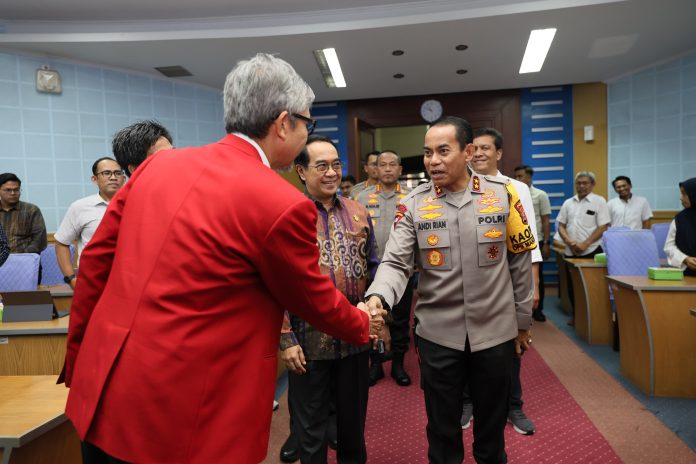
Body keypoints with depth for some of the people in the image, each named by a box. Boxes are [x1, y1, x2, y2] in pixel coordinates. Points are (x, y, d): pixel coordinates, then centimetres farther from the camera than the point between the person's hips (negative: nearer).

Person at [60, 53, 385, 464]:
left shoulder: (159, 164, 2)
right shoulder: (282, 204, -17)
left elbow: (96, 260, 8)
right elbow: (315, 300, -3)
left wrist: (78, 358, 19)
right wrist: (363, 323, 18)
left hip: (102, 387, 7)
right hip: (181, 418, -6)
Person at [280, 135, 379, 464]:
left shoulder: (358, 213, 4)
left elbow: (372, 269, 10)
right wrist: (286, 339, -11)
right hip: (309, 340, -3)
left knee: (354, 418, 21)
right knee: (310, 428, 15)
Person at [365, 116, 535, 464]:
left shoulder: (503, 193, -4)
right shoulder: (414, 204, -6)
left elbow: (520, 260, 3)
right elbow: (396, 263, -11)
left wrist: (522, 320, 7)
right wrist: (377, 297, -31)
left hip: (496, 330, 1)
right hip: (438, 333, 0)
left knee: (492, 421, 20)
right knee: (442, 425, 15)